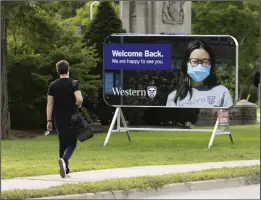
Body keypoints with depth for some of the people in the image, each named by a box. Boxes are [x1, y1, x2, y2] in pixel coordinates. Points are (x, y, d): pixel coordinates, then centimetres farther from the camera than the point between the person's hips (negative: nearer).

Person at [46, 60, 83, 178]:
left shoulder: (53, 85, 3)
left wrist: (49, 121, 4)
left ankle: (65, 170, 16)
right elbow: (79, 99, -21)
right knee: (71, 143, 2)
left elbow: (50, 104, 1)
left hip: (58, 119, 3)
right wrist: (77, 106, 2)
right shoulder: (73, 84, -7)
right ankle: (64, 160, -27)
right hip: (71, 119, -3)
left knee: (62, 143, 14)